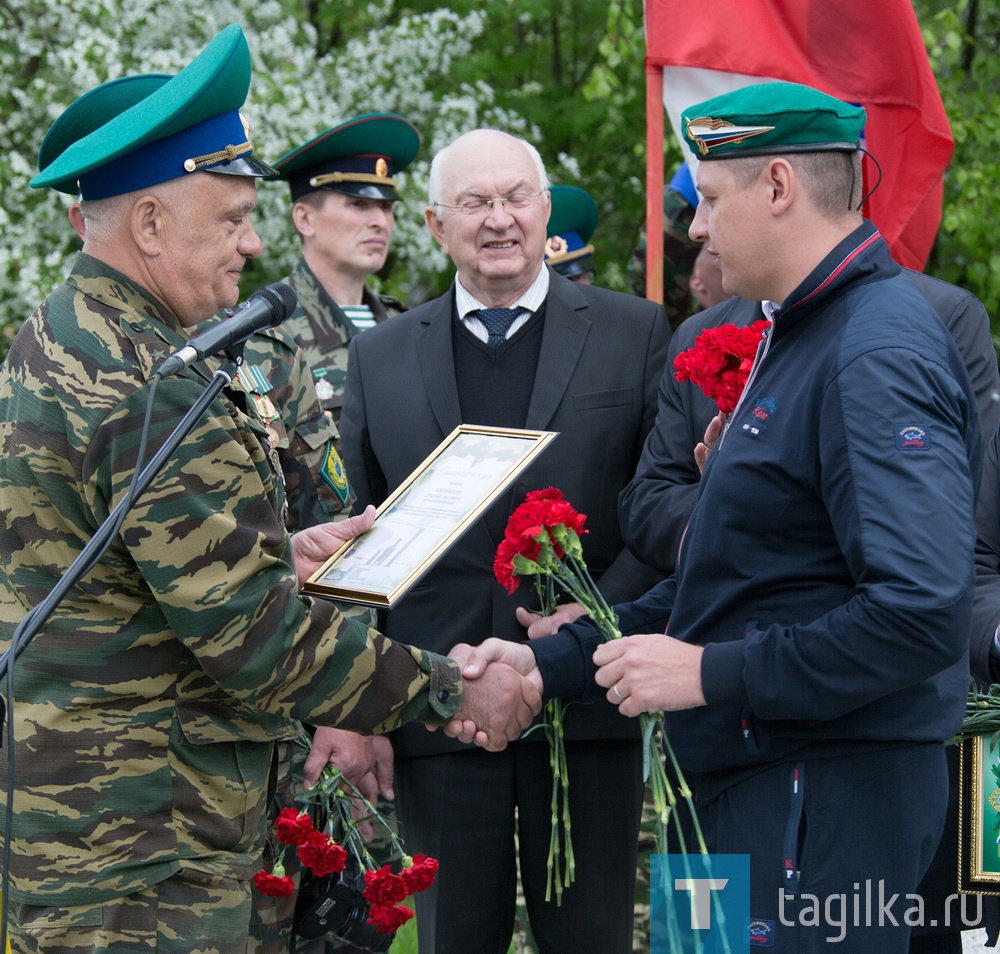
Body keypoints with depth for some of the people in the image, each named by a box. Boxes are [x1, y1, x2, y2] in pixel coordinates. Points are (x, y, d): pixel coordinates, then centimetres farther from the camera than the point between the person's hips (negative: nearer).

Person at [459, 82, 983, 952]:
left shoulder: (878, 357, -18)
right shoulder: (799, 336, 16)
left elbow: (922, 614, -27)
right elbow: (723, 583, 20)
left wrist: (711, 674, -20)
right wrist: (550, 665, 13)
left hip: (826, 801, -10)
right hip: (763, 782, 10)